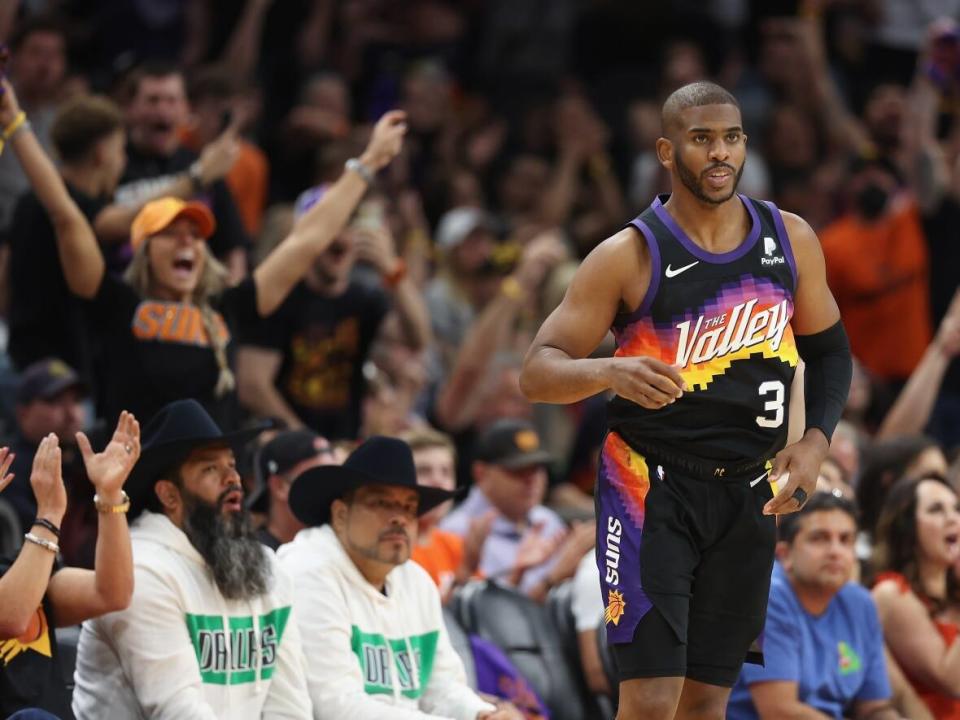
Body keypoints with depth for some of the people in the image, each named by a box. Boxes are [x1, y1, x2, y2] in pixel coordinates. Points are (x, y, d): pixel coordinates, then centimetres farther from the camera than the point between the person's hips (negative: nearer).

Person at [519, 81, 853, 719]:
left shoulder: (790, 241, 3)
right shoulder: (628, 256, -9)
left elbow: (829, 351, 16)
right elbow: (538, 372, -10)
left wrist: (816, 440, -2)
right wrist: (609, 372, -31)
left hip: (749, 497, 4)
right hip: (651, 488, -4)